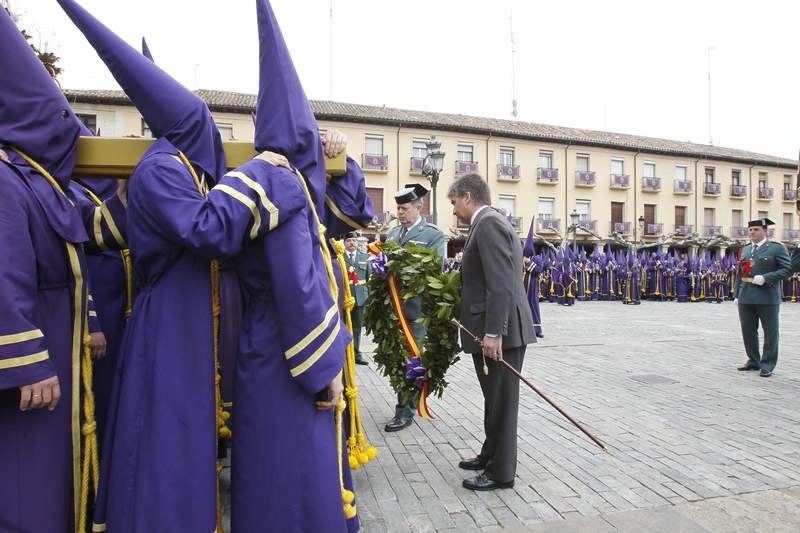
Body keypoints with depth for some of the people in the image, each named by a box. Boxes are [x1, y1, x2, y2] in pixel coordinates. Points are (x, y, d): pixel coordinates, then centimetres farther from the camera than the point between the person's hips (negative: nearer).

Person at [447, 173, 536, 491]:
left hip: (500, 331, -10)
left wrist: (493, 333, -24)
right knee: (494, 399, 20)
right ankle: (491, 455, 35)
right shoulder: (490, 223, 17)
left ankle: (501, 473, 15)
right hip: (493, 328, 10)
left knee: (501, 402, 2)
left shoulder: (489, 223, -15)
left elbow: (501, 284, -23)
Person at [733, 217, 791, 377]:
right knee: (748, 331, 11)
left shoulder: (777, 248, -1)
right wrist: (736, 294, 12)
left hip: (767, 298, -5)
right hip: (746, 298, 6)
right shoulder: (745, 249, 16)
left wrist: (765, 278, -19)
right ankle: (753, 361, 24)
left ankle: (767, 365, 10)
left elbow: (787, 269, -8)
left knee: (770, 332, 3)